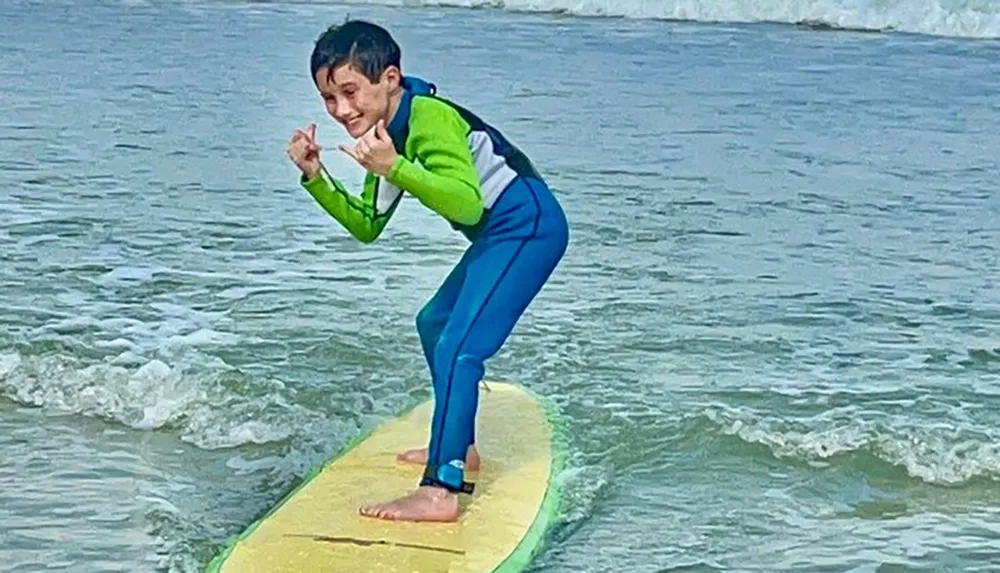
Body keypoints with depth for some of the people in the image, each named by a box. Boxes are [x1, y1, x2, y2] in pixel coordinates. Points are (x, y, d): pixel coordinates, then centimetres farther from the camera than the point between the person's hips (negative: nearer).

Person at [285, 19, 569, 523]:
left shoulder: (429, 118, -21)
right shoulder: (385, 132, 9)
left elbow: (467, 204, -34)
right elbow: (367, 227, 14)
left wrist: (395, 169, -40)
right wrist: (315, 177, 2)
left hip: (528, 227, -11)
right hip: (501, 235, 11)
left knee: (457, 347, -21)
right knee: (435, 322, 27)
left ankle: (440, 491, -26)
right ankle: (457, 447, 40)